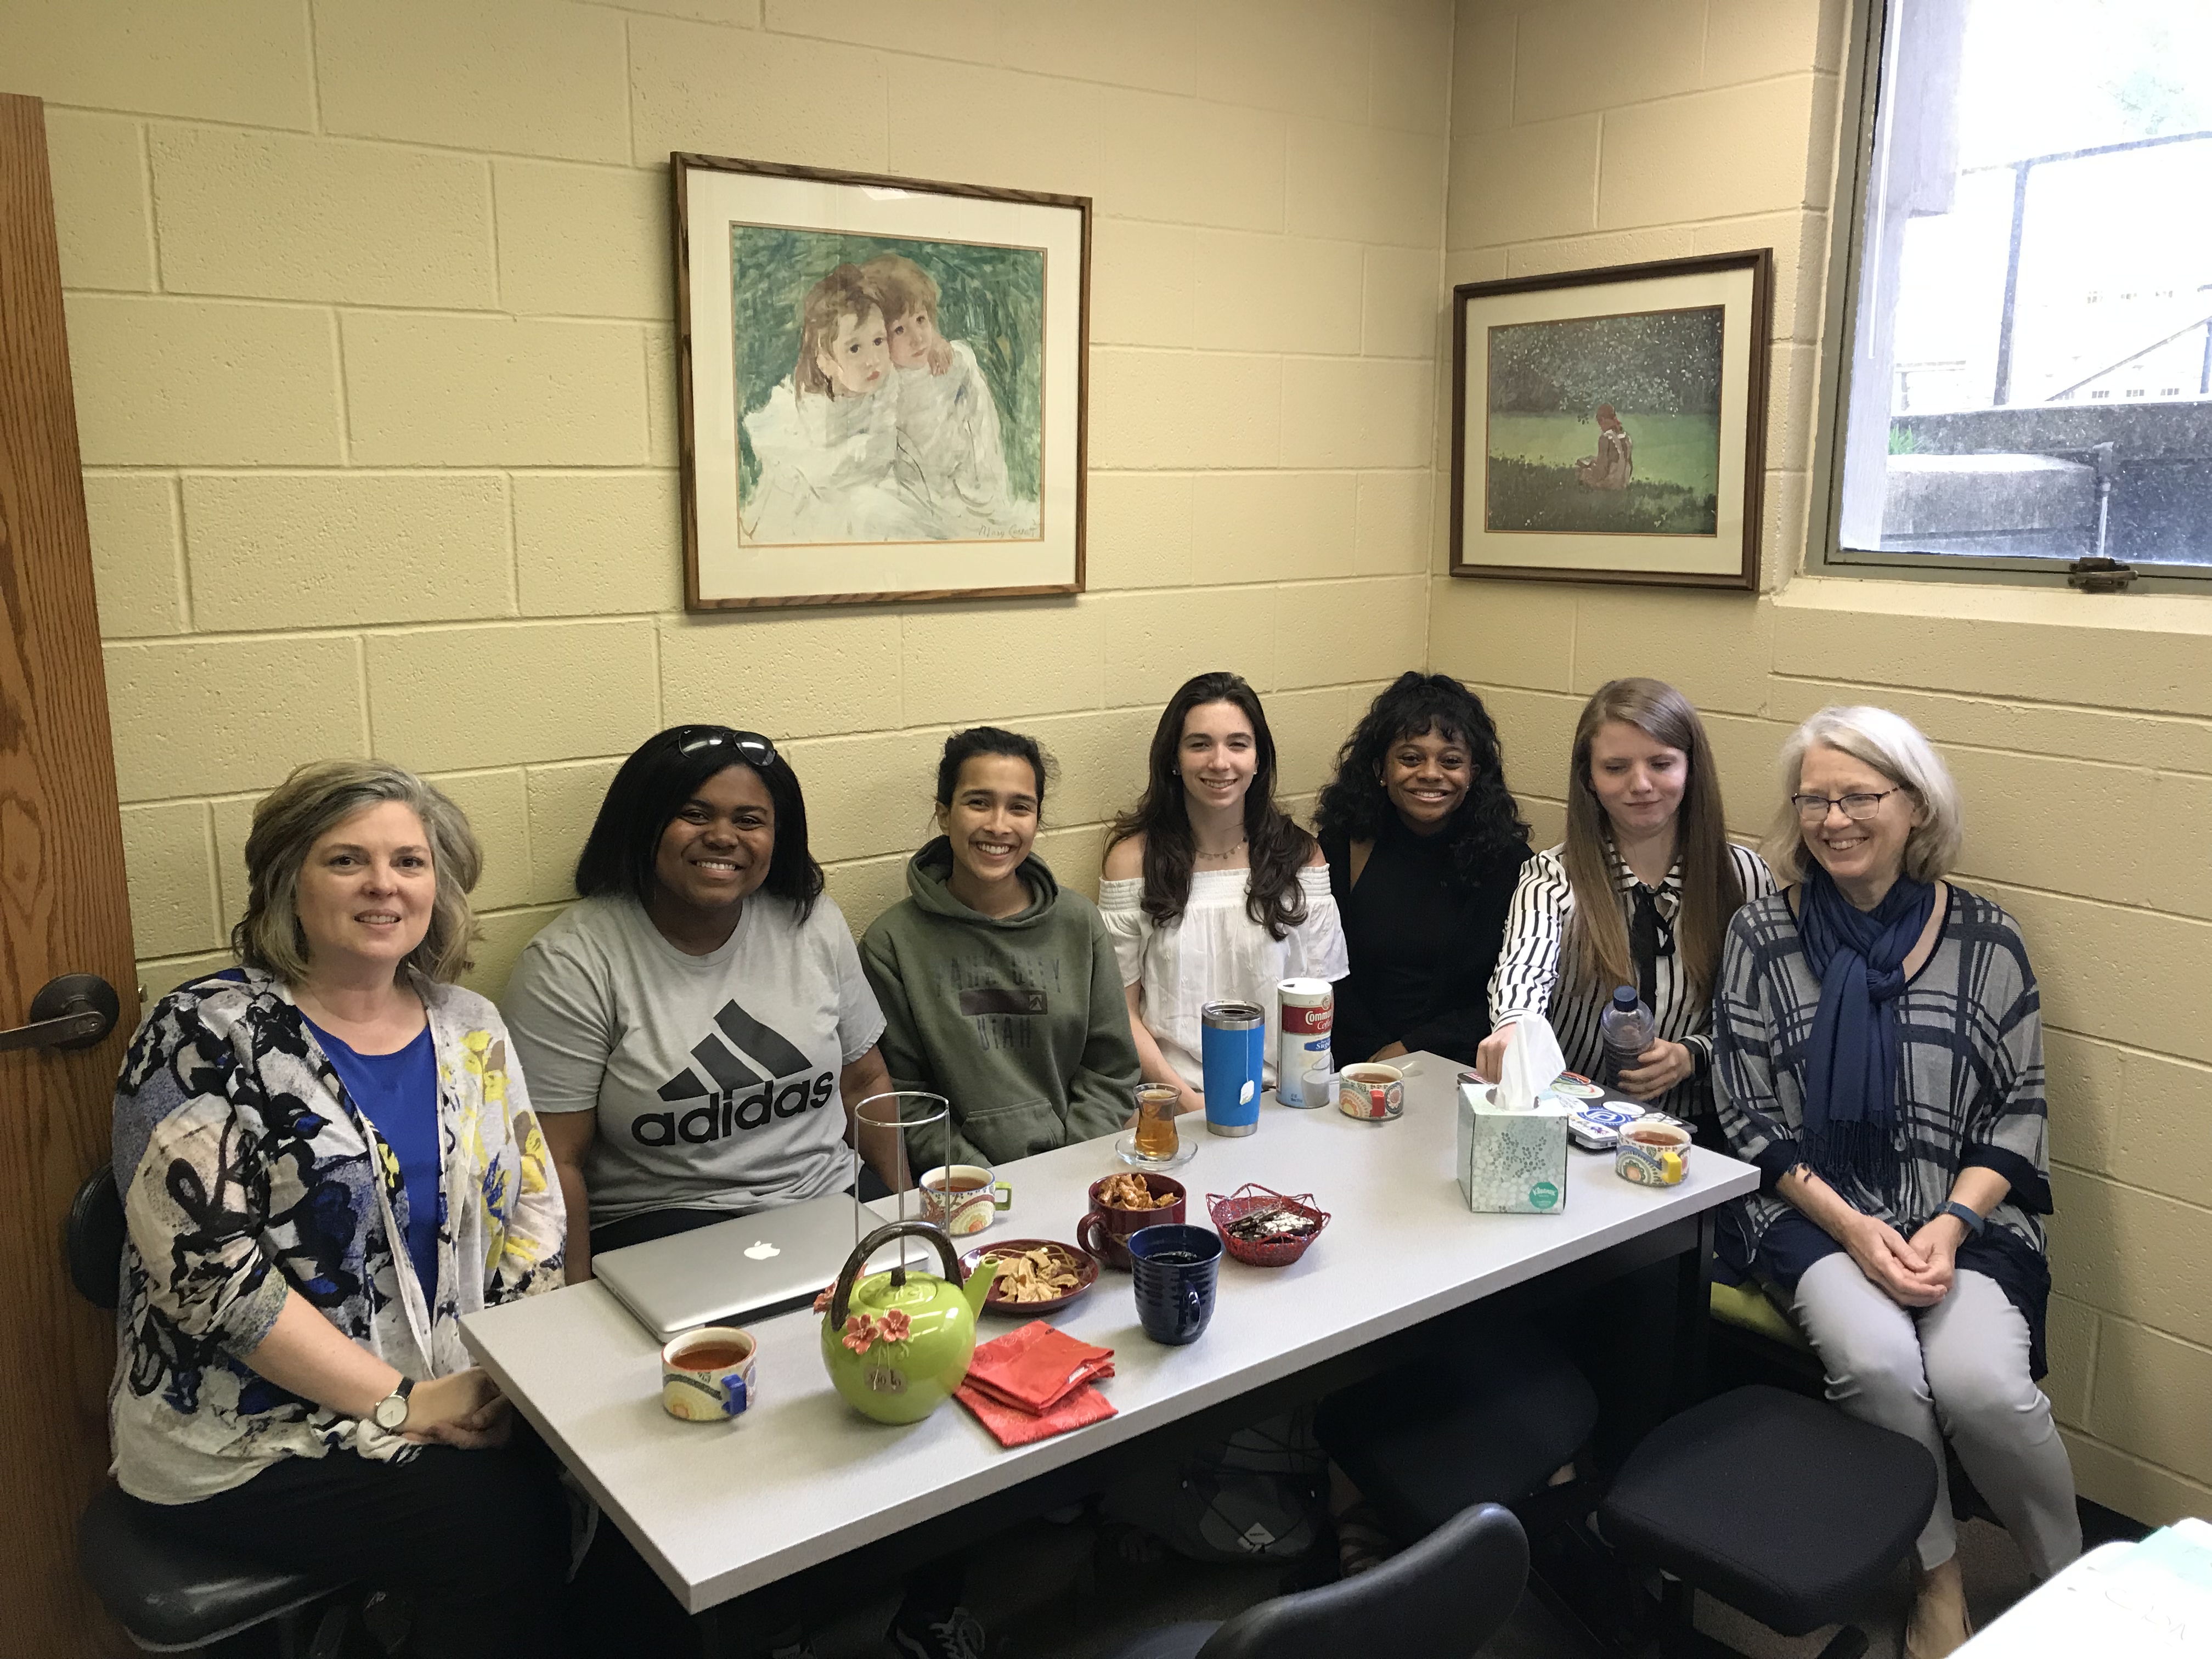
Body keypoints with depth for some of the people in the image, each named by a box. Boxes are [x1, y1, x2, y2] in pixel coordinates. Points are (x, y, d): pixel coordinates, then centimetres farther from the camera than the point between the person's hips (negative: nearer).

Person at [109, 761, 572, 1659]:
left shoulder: (469, 1028, 7)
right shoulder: (208, 1037, -9)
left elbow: (533, 1208, 10)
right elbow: (204, 1270, -16)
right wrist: (402, 1401, -17)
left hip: (456, 1407, 5)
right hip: (250, 1443, -5)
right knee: (511, 1525, -26)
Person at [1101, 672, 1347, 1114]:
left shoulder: (1300, 856, 8)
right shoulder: (1134, 856, 3)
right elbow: (1121, 1009, 2)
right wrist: (1190, 1101, -10)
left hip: (1280, 1098, 2)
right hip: (1173, 1104, -1)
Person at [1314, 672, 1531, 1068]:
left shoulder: (1507, 859, 3)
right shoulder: (1339, 848, 4)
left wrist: (1412, 1049, -8)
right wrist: (1377, 1056, -12)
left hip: (1467, 1073, 0)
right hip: (1357, 1070, 1)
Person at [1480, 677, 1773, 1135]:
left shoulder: (1743, 876, 6)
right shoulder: (1554, 876, 1)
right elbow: (1525, 965, -20)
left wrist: (1693, 1055, -10)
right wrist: (1515, 1027, -44)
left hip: (1689, 1128, 0)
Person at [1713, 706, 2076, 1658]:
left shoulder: (1986, 942, 2)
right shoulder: (1762, 936, 0)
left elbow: (2017, 1116, 4)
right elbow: (1752, 1120, 0)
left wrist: (1950, 1226, -11)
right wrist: (1852, 1227, -12)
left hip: (1963, 1214, 0)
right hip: (1817, 1211, 0)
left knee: (1982, 1384, -26)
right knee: (1875, 1359, -29)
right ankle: (1937, 1577, -2)